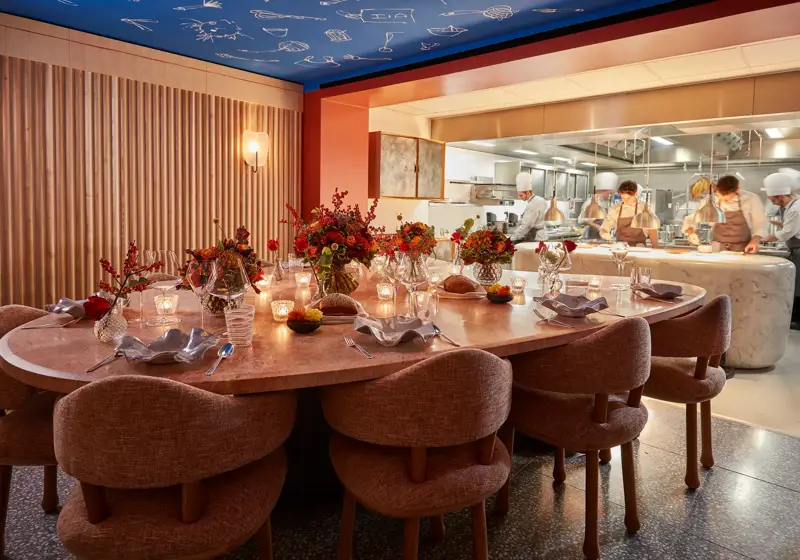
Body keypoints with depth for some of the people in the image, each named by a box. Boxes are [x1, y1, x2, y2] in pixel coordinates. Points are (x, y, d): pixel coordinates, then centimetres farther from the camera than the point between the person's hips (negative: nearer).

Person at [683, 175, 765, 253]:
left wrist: (755, 241, -15)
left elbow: (760, 224, 2)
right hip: (718, 250, 1)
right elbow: (690, 220, 4)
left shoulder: (751, 199, -5)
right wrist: (691, 233, -16)